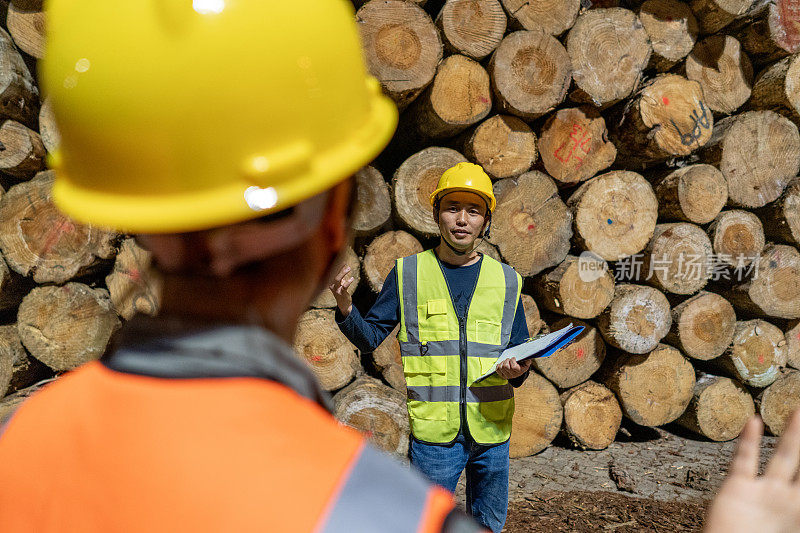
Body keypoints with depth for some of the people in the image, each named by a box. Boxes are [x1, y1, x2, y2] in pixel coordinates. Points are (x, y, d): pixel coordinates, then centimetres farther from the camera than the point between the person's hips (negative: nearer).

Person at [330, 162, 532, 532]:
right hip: (434, 432, -2)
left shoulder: (506, 281, 7)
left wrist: (517, 370, -10)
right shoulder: (408, 273, 2)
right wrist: (345, 307, -15)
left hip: (492, 431, 2)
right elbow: (370, 337, 4)